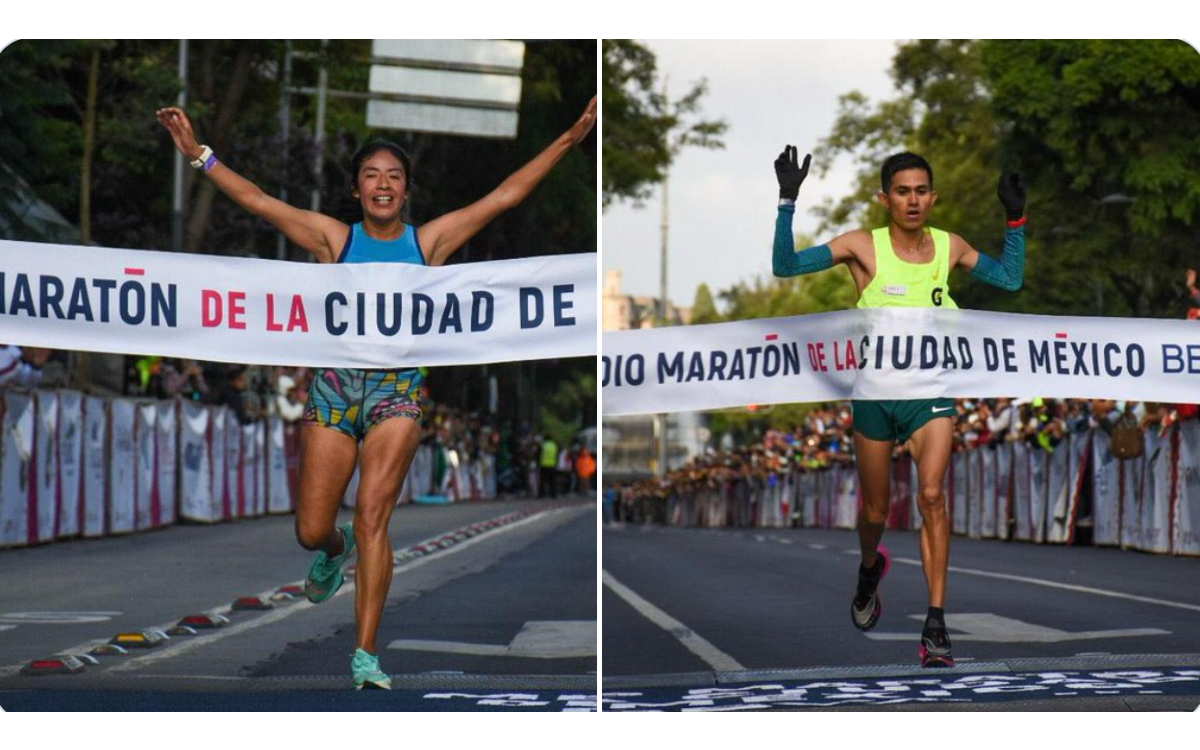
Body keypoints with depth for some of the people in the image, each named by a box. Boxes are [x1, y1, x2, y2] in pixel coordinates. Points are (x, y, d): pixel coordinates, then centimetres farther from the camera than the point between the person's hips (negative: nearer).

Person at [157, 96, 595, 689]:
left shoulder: (429, 241, 5)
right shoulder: (334, 239, 6)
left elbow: (507, 194, 4)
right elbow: (257, 201, 4)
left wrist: (570, 138, 0)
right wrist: (198, 154, -1)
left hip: (397, 391, -1)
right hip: (334, 387, 1)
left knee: (372, 515, -14)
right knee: (311, 532, 4)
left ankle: (366, 654, -11)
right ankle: (336, 550, 43)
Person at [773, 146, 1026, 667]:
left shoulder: (949, 247, 3)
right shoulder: (863, 247, -5)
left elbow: (1010, 279, 14)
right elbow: (786, 266, -12)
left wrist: (1016, 219, 4)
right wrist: (788, 202, -21)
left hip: (931, 391, 0)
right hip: (876, 389, 0)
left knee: (932, 493, -20)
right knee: (875, 509, 11)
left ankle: (935, 625, -19)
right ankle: (870, 570, 48)